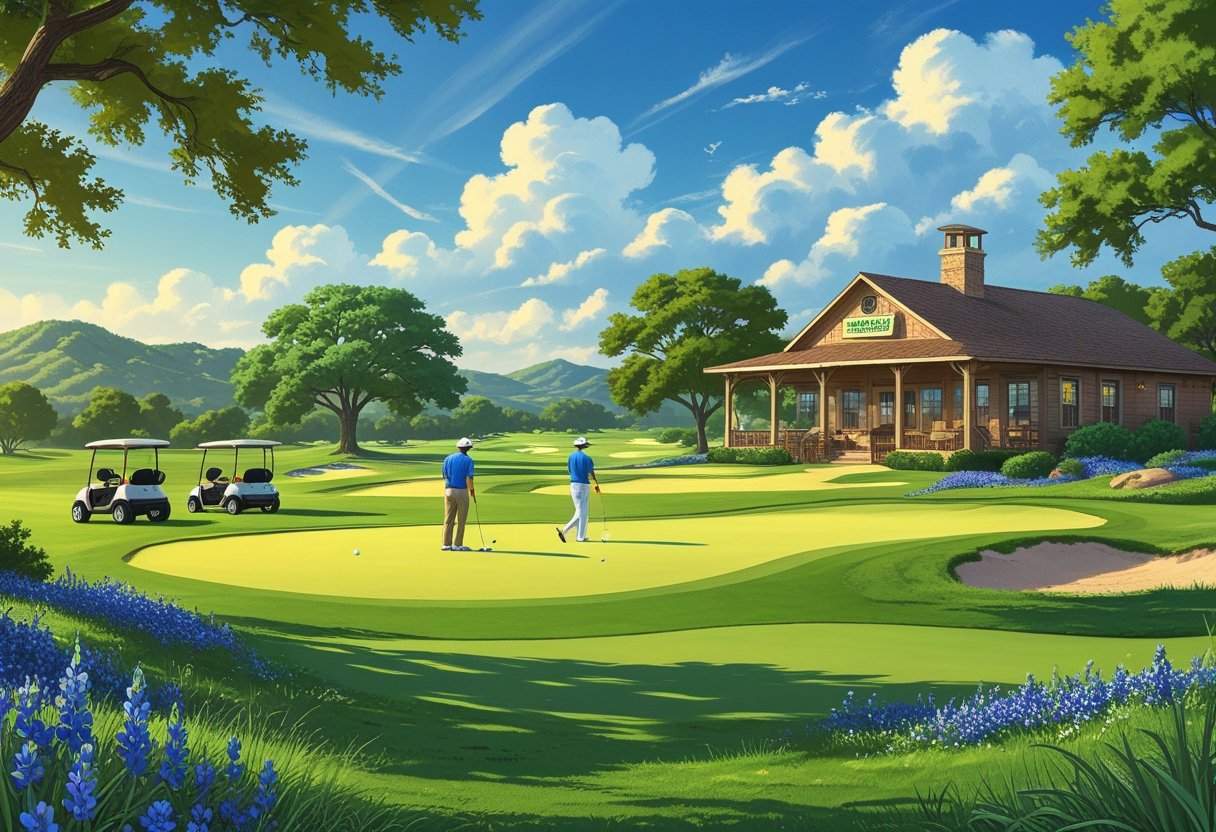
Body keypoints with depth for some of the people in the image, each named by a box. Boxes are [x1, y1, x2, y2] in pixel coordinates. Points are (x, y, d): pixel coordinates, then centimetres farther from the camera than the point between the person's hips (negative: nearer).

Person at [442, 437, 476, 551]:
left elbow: (445, 476, 8)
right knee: (460, 520, 4)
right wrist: (472, 491, 1)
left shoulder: (448, 458, 6)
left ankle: (446, 544, 9)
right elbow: (469, 478, -14)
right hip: (461, 491, -4)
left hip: (448, 490, 4)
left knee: (448, 519, 9)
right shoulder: (468, 460, -7)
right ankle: (457, 545, 5)